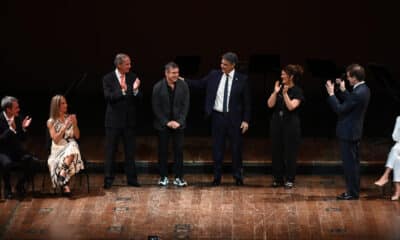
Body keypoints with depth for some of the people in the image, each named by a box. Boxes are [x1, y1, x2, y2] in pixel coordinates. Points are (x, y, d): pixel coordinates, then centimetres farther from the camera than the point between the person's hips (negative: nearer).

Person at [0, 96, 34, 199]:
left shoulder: (17, 119, 3)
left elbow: (22, 139, 10)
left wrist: (23, 128, -8)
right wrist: (11, 129, -29)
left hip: (15, 149, 5)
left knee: (29, 160, -23)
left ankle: (20, 184, 1)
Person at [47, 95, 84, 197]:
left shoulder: (70, 117, 12)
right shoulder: (51, 122, 1)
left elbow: (77, 136, 10)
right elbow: (55, 139, -9)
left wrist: (75, 124, -8)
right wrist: (65, 126, -16)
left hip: (71, 147, 2)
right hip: (58, 149, -2)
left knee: (72, 147, -37)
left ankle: (62, 177, -43)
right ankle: (64, 184, -39)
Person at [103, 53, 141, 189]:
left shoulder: (133, 77, 3)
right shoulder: (108, 78, -5)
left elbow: (138, 99, 0)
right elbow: (108, 97, -16)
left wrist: (135, 90, -21)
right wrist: (122, 91, -29)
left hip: (129, 120, 3)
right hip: (114, 120, -3)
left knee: (130, 151, 7)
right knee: (111, 152, 3)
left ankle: (132, 179, 14)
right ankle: (108, 179, 9)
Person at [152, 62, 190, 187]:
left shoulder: (183, 86, -3)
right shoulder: (158, 87, -7)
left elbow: (185, 105, -1)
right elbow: (156, 107, -6)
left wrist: (179, 121, -10)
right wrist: (167, 122, -12)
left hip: (178, 123, 1)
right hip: (163, 124, -1)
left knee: (179, 150, 1)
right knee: (163, 151, 4)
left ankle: (179, 177, 7)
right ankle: (163, 177, 13)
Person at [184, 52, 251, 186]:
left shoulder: (242, 79, -4)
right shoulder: (214, 75, 2)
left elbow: (246, 102, -3)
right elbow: (199, 84, 9)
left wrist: (246, 120, -6)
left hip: (234, 118, -2)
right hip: (217, 116, 2)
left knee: (236, 148, 6)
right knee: (217, 148, 6)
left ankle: (238, 176, 19)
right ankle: (217, 177, 15)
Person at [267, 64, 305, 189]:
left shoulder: (297, 91, -6)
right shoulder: (279, 87, 6)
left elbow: (291, 106, -17)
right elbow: (270, 104, -2)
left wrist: (285, 94, -23)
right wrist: (275, 92, -12)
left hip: (291, 125, -4)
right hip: (277, 123, 4)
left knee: (290, 152, 0)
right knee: (276, 151, 6)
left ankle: (290, 179, 9)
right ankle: (278, 178, 14)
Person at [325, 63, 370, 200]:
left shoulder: (358, 93, -24)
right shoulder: (363, 89, 7)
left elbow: (340, 109, -21)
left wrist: (331, 93, -15)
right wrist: (342, 90, 11)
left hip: (348, 133, -10)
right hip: (354, 131, 10)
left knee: (349, 163, -2)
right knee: (353, 163, 16)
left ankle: (352, 193, 4)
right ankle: (353, 190, 24)